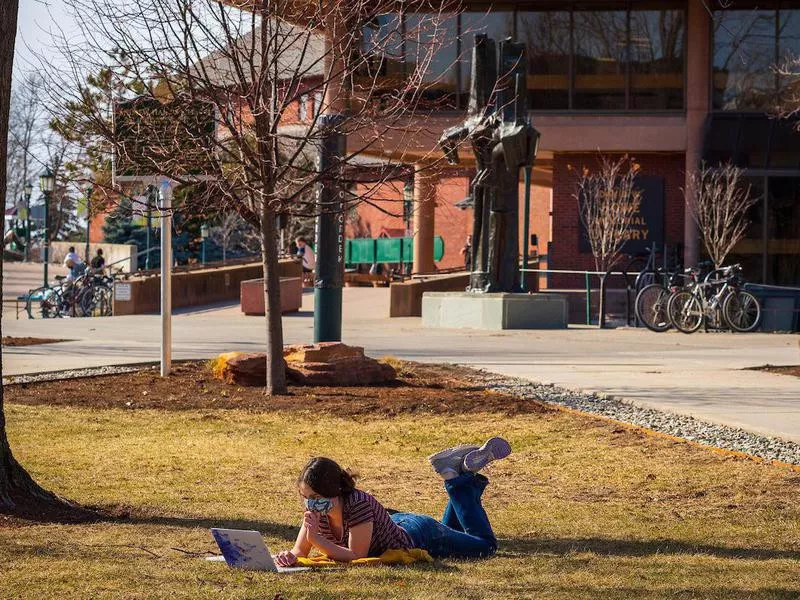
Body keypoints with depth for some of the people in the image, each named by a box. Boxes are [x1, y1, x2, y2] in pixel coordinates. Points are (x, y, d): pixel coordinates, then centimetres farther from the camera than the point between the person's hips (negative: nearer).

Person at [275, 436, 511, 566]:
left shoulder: (359, 504, -42)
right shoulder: (316, 509, -23)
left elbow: (356, 556, -39)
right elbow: (301, 551, -17)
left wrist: (317, 540, -48)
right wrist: (290, 556, -40)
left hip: (420, 537, -6)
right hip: (396, 527, 6)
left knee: (486, 546, 17)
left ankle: (461, 480, 21)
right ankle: (460, 479, 36)